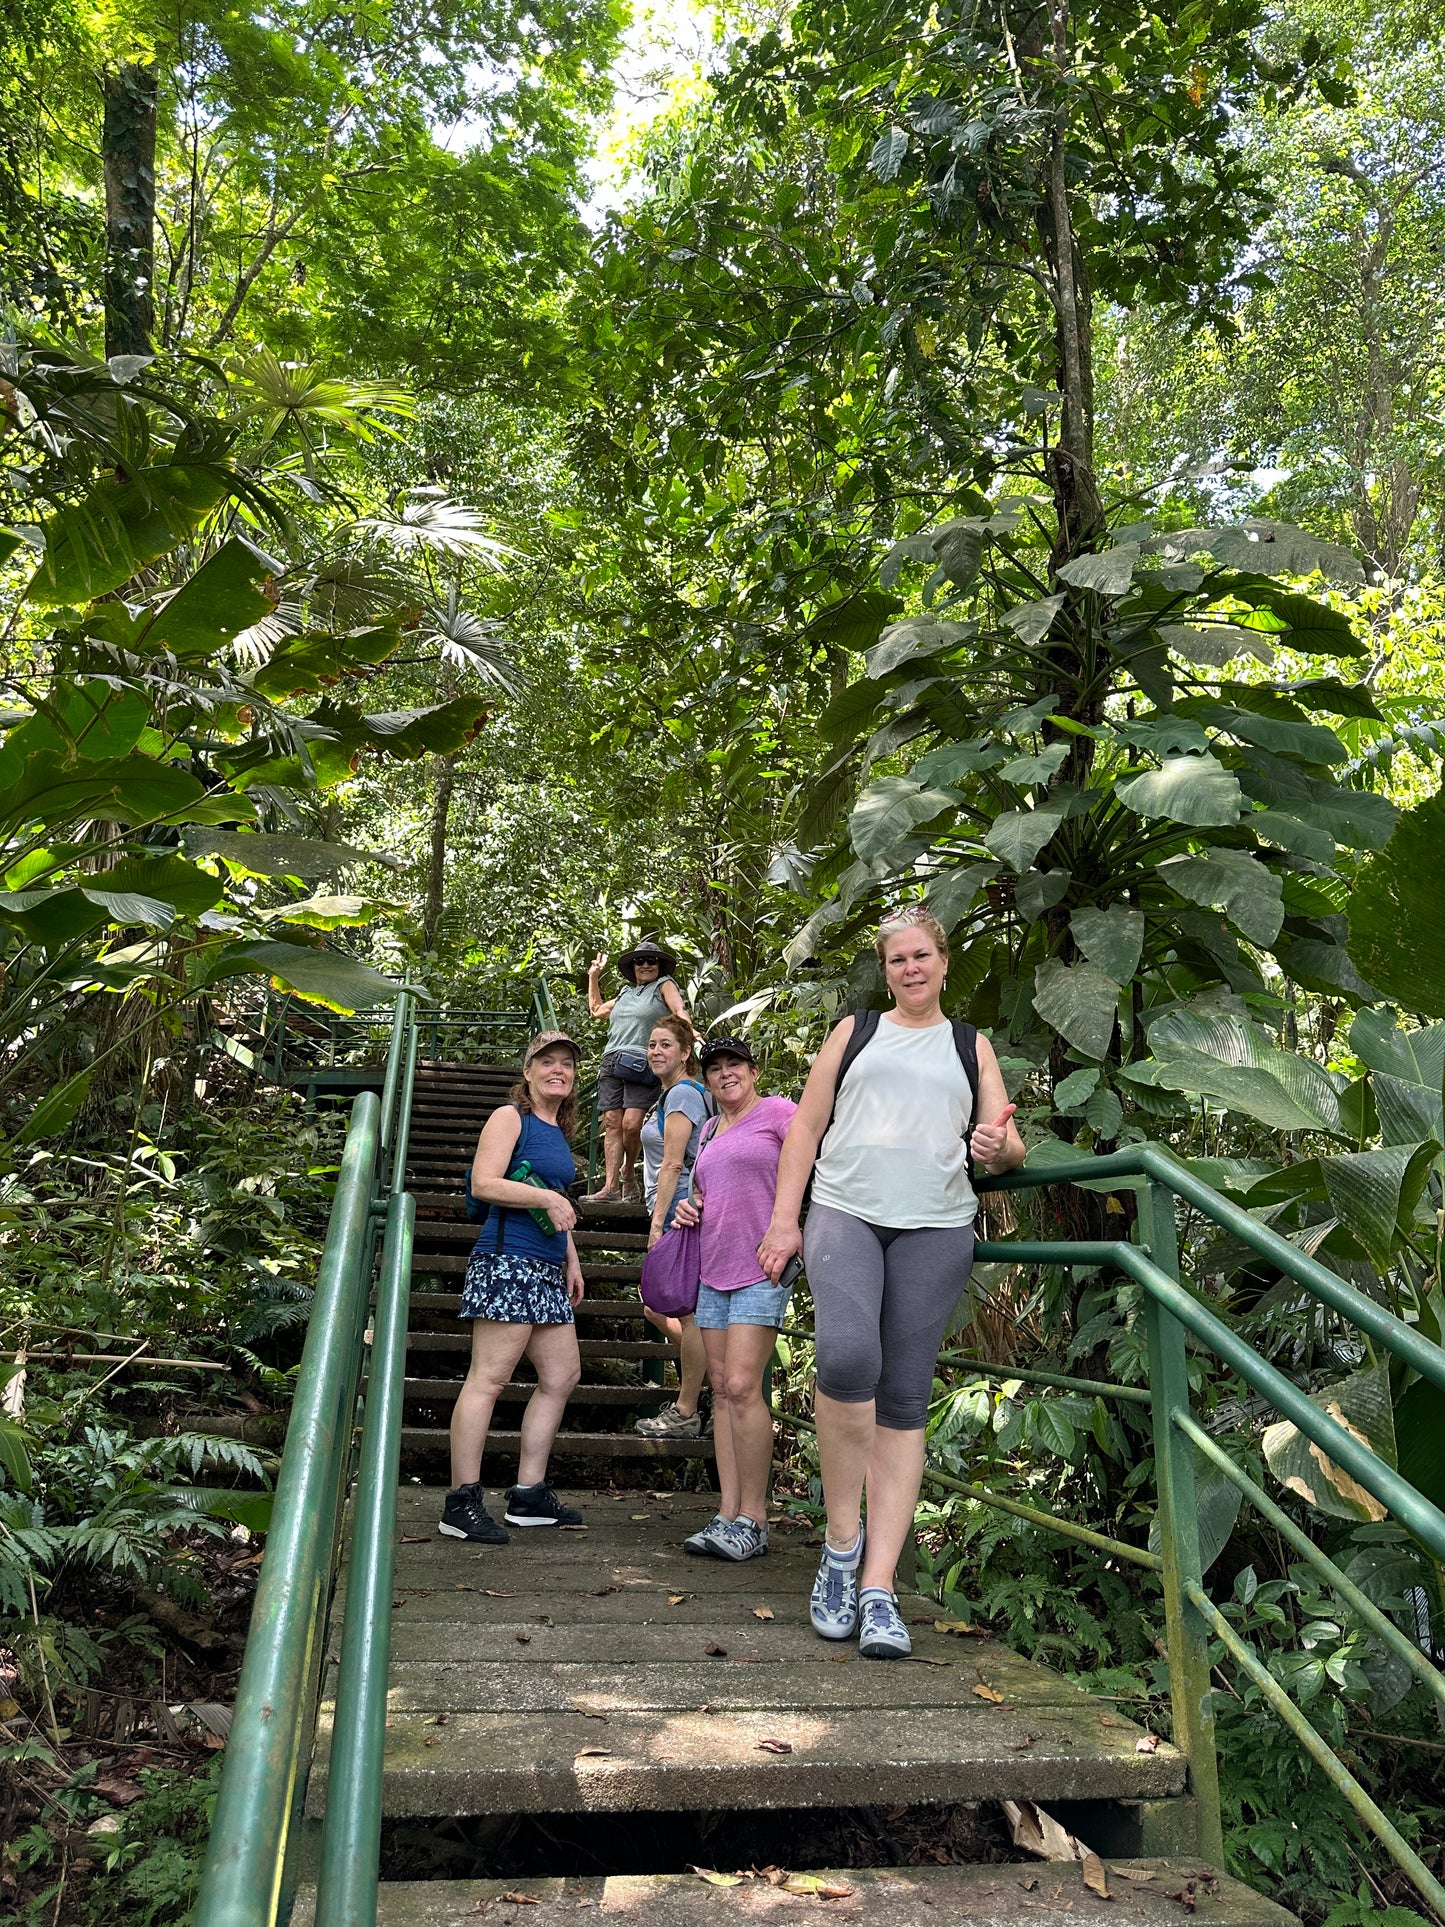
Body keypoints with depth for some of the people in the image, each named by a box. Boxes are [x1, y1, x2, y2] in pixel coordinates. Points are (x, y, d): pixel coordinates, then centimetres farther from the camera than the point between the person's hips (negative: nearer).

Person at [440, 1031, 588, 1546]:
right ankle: (462, 1503, -5)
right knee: (489, 1378, -9)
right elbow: (484, 1183, -15)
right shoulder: (510, 1117, -3)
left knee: (562, 1375, 10)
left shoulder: (559, 1133, 21)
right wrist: (546, 1197, -19)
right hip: (507, 1260, -9)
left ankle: (529, 1494, 18)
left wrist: (571, 1260, 25)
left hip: (547, 1271, 10)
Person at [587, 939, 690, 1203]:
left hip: (642, 1065, -6)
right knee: (612, 1123, -2)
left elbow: (679, 1009, -8)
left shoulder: (664, 985, 10)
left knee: (631, 1124, -16)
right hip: (612, 1062, 6)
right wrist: (594, 976, 37)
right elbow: (596, 1009, 41)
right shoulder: (626, 993, 26)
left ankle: (629, 1174, 10)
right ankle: (610, 1187, -3)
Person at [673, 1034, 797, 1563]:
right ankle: (728, 1513, 9)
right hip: (714, 1270, 7)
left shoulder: (777, 1111, -2)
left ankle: (754, 1519, -4)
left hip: (762, 1269, -7)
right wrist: (689, 1207, 10)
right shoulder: (710, 1130, 20)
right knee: (721, 1390, 5)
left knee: (742, 1386, -13)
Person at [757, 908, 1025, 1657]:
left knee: (903, 1401, -2)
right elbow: (805, 1127, 13)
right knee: (848, 1356, -25)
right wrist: (783, 1219, 3)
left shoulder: (971, 1047, 19)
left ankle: (877, 1587, 1)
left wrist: (998, 1146, -11)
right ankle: (841, 1540, -7)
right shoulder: (855, 1032, 17)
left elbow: (1007, 1147, 14)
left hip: (934, 1229, 1)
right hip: (844, 1212, -1)